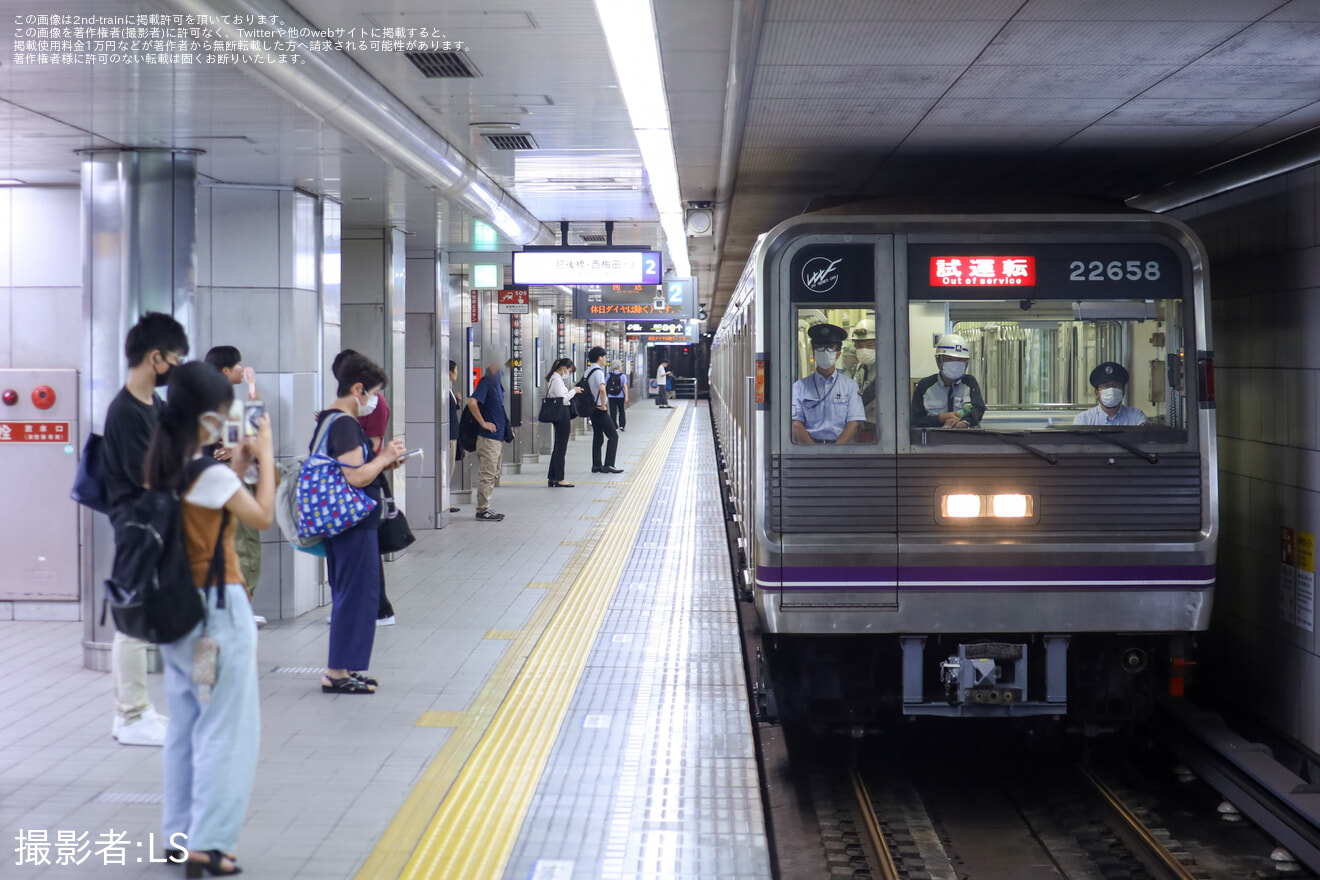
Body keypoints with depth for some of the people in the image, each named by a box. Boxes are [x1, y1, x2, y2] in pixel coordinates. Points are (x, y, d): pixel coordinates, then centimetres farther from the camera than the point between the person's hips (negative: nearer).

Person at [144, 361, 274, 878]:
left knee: (184, 725, 15)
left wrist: (236, 467, 14)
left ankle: (179, 834, 22)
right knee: (224, 729, 0)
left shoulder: (163, 470, 4)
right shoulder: (211, 475, -19)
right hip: (218, 607, -8)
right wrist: (265, 457, 1)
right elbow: (262, 518, -6)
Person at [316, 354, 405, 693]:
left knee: (347, 595, 16)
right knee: (356, 595, -5)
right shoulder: (345, 425, -18)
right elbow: (356, 477, -26)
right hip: (355, 524, -11)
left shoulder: (328, 420, 14)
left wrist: (381, 459, 15)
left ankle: (343, 668, 23)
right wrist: (384, 458, -11)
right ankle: (337, 673, -1)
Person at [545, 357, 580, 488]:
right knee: (561, 448, -5)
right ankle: (559, 480, 0)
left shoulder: (556, 378, 15)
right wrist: (574, 391, -6)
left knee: (558, 447, 14)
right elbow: (563, 398, -19)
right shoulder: (557, 379, -15)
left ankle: (552, 477, 18)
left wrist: (572, 391, 10)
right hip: (561, 414, -10)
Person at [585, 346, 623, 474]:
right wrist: (603, 405, -20)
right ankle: (608, 465, -7)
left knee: (598, 437, 13)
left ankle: (596, 465, 13)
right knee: (613, 436, -4)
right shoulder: (598, 371, -17)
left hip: (592, 409, 9)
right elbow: (602, 389, -32)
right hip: (600, 410, -9)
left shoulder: (588, 371, 11)